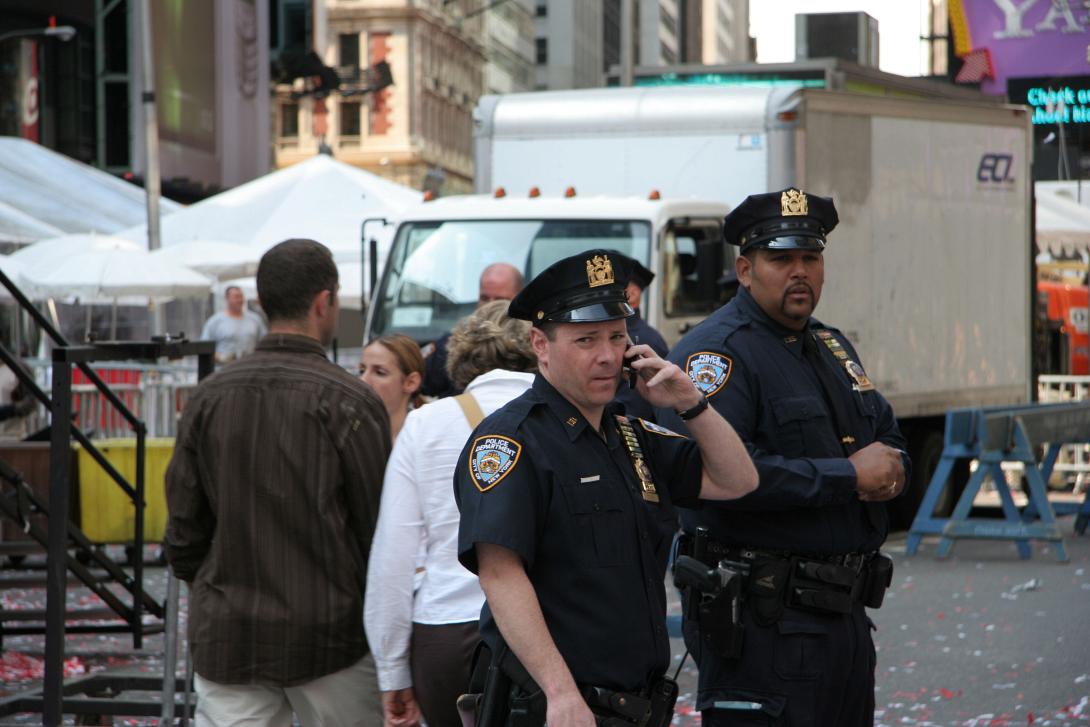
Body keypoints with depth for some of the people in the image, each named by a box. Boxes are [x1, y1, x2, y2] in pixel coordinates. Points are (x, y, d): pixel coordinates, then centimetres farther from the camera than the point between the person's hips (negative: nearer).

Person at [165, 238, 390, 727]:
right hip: (328, 633, -3)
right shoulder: (348, 402, -9)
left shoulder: (209, 397, 3)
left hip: (225, 636, 3)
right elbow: (381, 529, -6)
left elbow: (183, 527, 7)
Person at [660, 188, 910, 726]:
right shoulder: (717, 350, -11)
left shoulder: (832, 347, 18)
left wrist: (888, 470, -1)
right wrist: (849, 476, -18)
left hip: (846, 616, 9)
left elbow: (889, 440, 27)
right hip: (763, 621, -9)